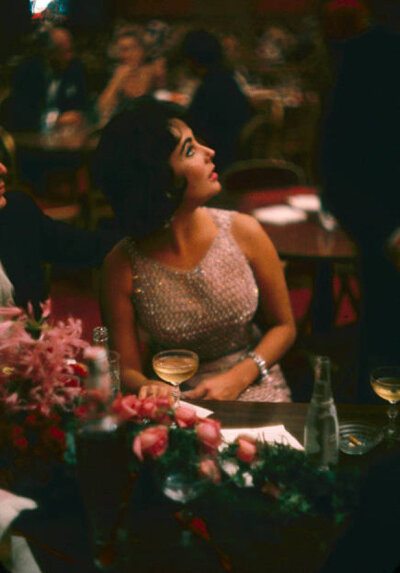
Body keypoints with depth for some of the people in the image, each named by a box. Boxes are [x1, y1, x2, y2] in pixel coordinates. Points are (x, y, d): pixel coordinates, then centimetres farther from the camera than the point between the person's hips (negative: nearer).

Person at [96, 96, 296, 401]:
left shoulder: (243, 232, -8)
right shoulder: (123, 265, -12)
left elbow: (284, 326, 4)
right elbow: (128, 369, -3)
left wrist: (236, 379, -11)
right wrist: (150, 387, -26)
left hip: (252, 387, 0)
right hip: (175, 397, 1)